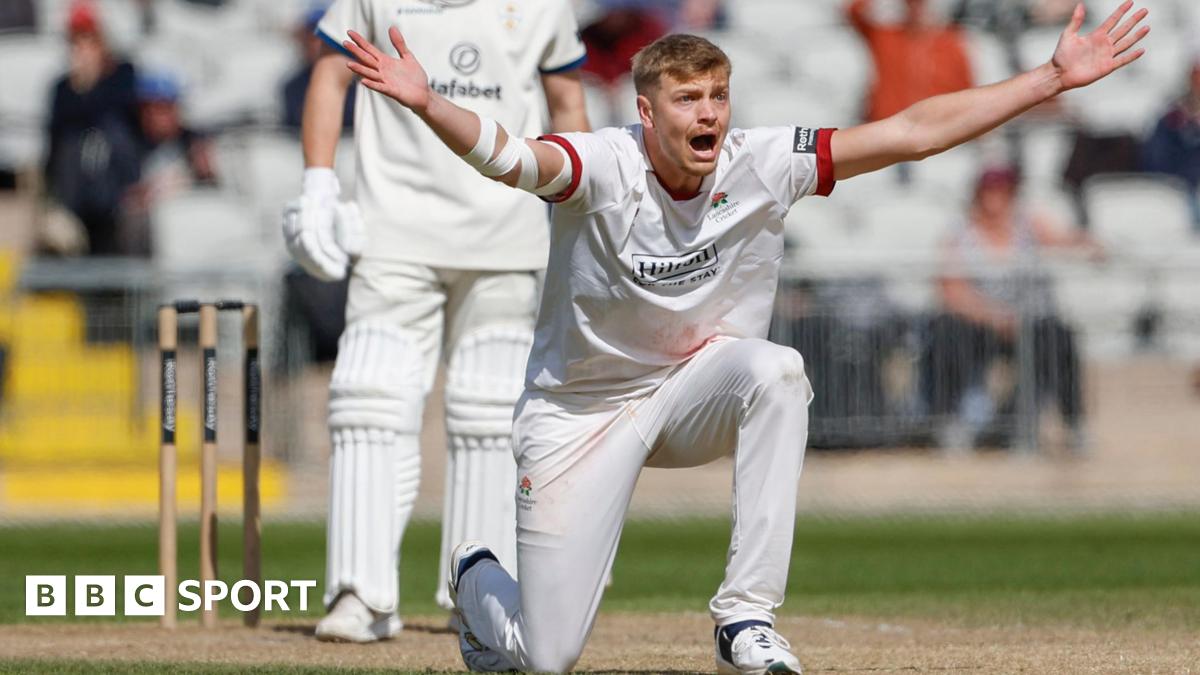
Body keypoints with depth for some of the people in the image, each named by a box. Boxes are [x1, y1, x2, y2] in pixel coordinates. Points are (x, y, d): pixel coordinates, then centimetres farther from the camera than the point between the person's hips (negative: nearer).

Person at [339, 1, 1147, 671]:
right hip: (581, 412, -3)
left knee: (777, 370, -34)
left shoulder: (762, 166, -14)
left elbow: (914, 131, -15)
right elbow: (506, 155, -44)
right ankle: (479, 578, 35)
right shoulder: (603, 167, -24)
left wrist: (1051, 79, -19)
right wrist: (428, 105, -65)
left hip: (698, 390, 3)